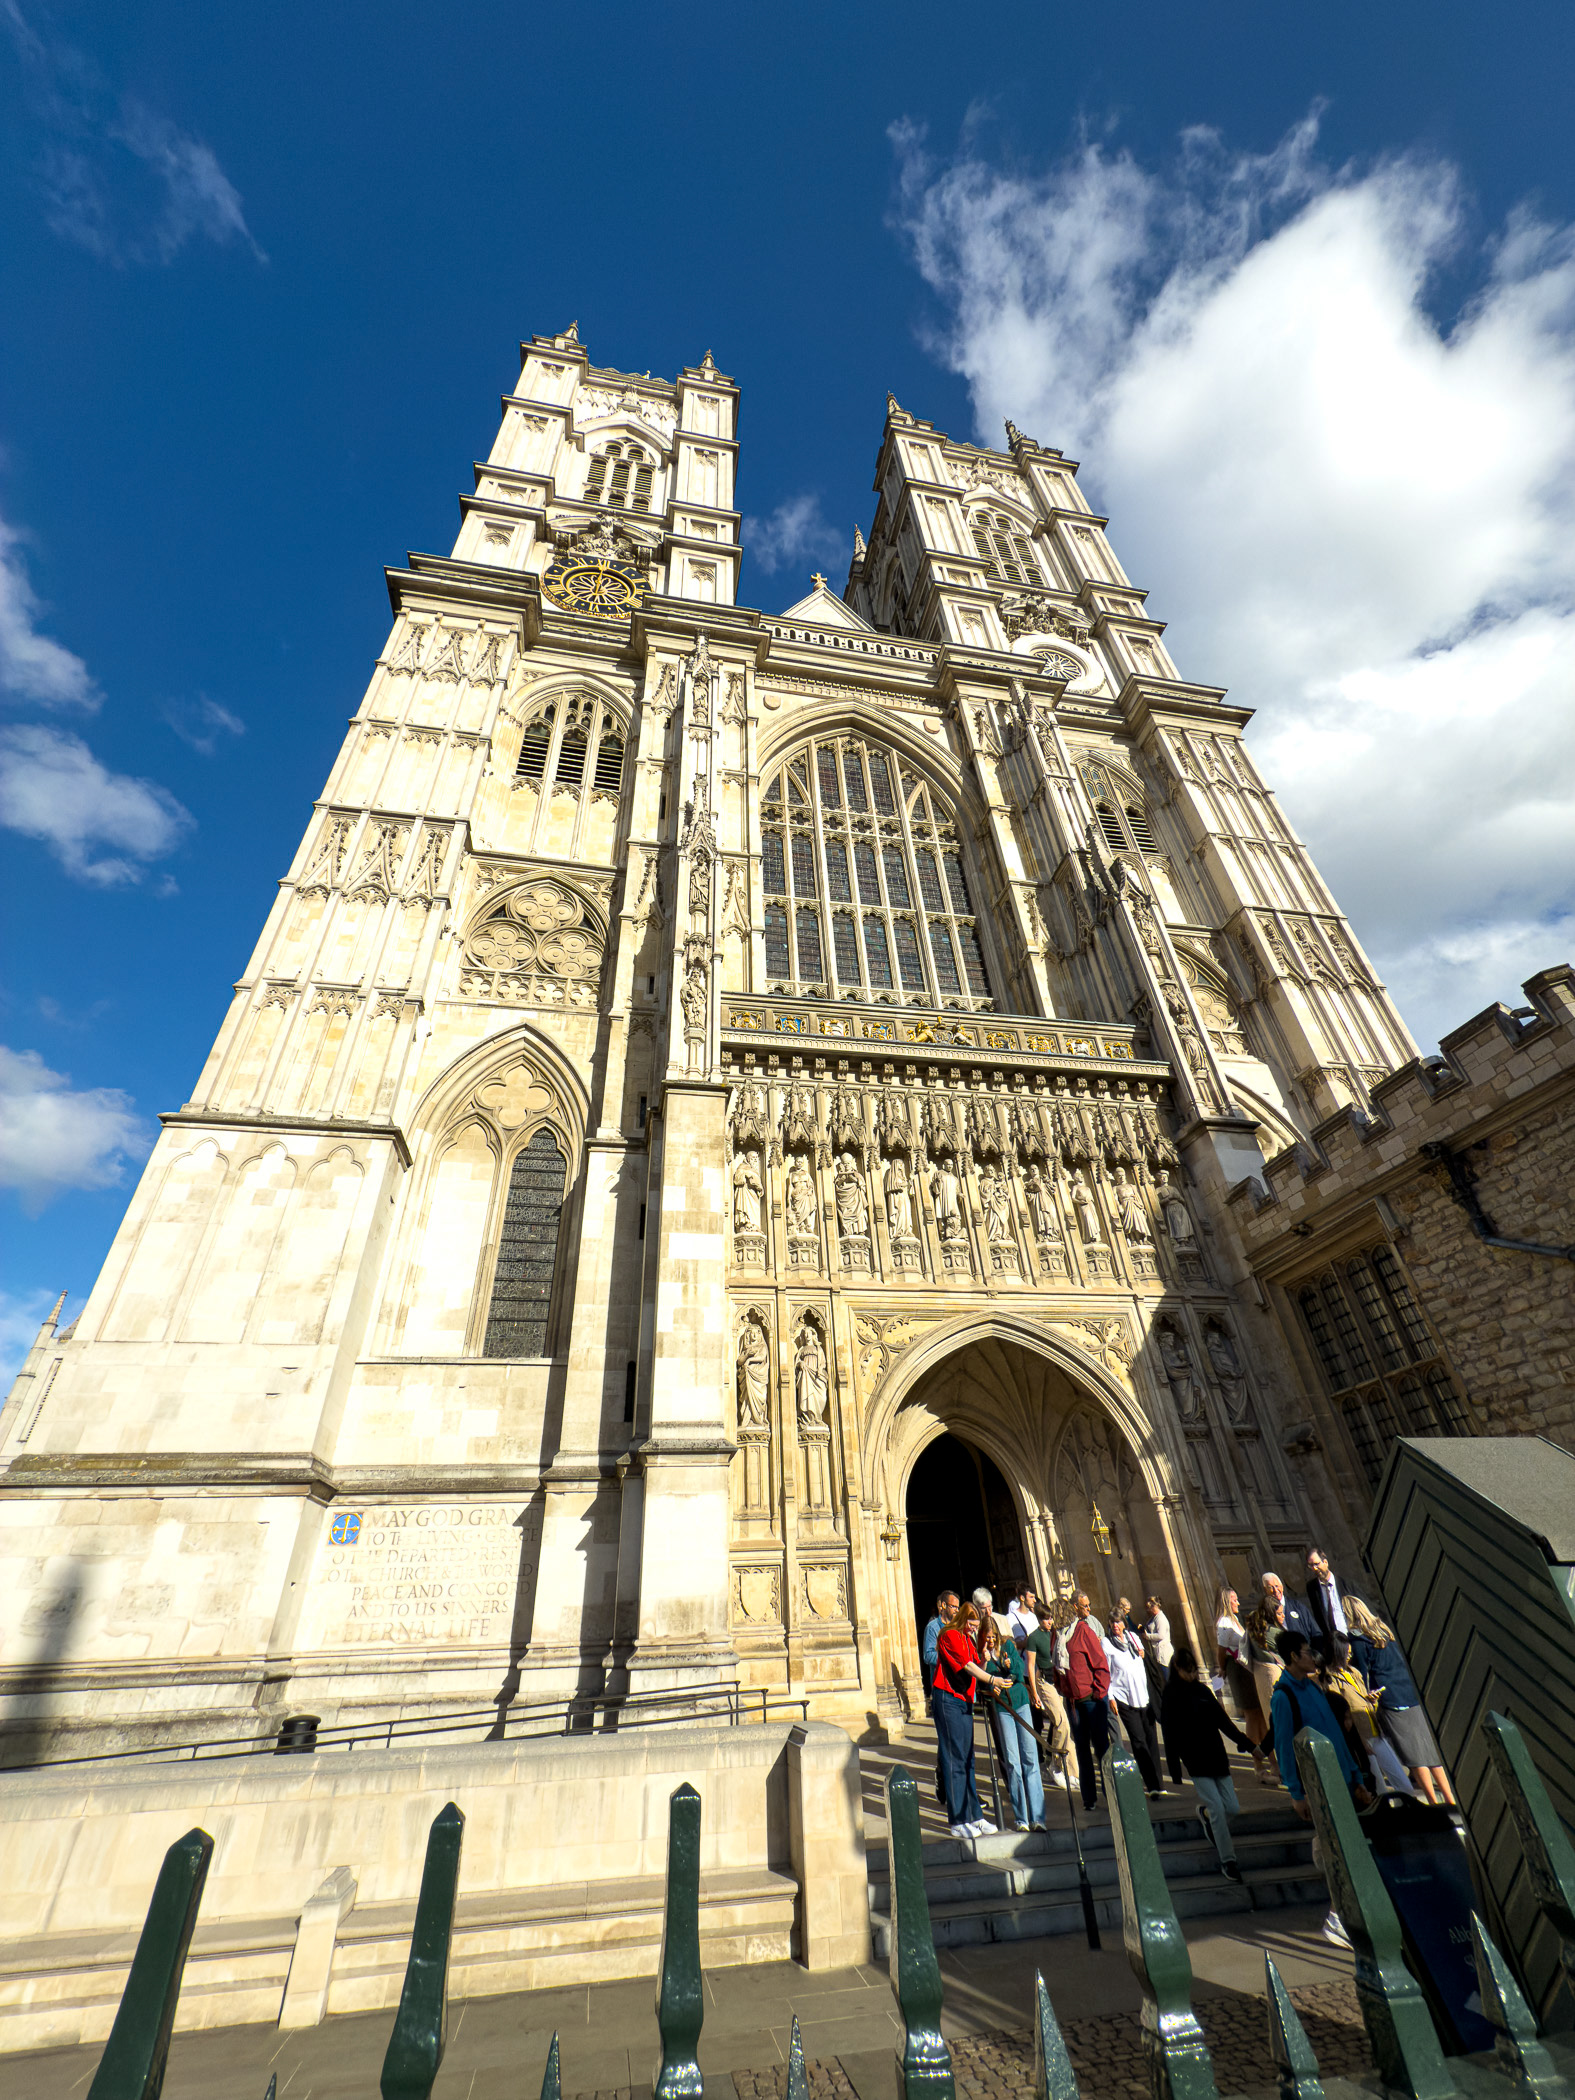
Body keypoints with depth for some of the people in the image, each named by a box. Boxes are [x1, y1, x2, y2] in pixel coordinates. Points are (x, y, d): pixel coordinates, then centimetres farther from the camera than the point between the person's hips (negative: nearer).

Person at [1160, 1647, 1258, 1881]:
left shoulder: (1203, 1691, 5)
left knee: (1233, 1808, 4)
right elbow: (1171, 1738, -7)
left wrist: (1250, 1746, 11)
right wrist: (1175, 1772, -9)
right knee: (1217, 1808, -11)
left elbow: (1224, 1722, 13)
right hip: (1195, 1763, -5)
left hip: (1217, 1758, 5)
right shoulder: (1171, 1698, -9)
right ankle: (1227, 1861, 8)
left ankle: (1205, 1813, 34)